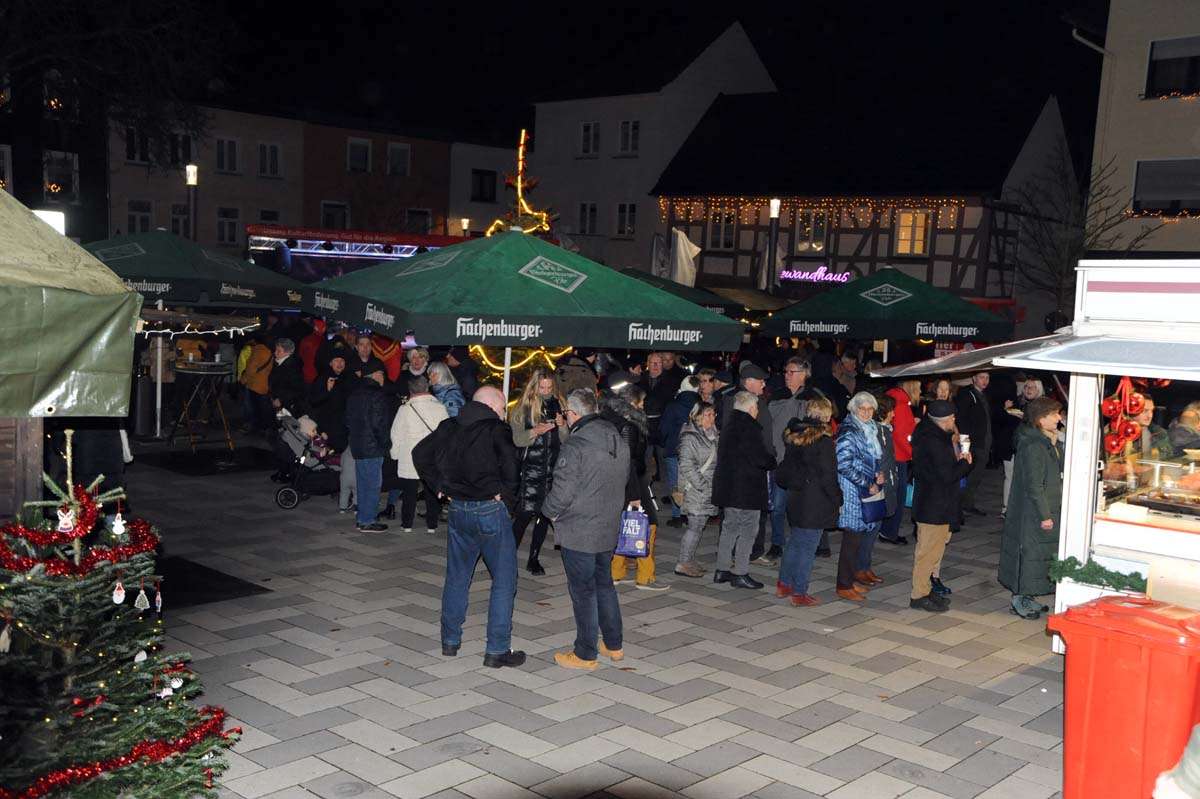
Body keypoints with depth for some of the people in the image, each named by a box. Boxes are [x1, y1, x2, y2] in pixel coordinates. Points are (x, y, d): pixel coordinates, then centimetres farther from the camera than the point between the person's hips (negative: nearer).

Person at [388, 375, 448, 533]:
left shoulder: (405, 409, -11)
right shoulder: (440, 408, -7)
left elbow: (396, 435, -5)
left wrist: (396, 454, 10)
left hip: (409, 459, -1)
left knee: (409, 492, 10)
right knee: (432, 493, 11)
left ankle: (407, 524, 17)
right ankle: (431, 525, 15)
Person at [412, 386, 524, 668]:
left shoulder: (448, 427, 7)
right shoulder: (496, 429, -11)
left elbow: (420, 453, 10)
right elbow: (510, 466, -24)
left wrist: (440, 487, 10)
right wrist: (507, 497, -9)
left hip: (458, 510, 6)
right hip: (491, 510, -6)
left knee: (456, 578, 18)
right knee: (504, 581, 4)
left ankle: (450, 641, 27)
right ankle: (497, 650, 5)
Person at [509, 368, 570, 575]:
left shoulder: (559, 405, 8)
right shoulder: (524, 407, -1)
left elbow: (566, 440, 9)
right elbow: (516, 439, -5)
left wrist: (562, 426, -11)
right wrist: (536, 431, -20)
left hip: (553, 468, 4)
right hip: (530, 468, -3)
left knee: (544, 514, 7)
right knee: (525, 513, -10)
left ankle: (533, 559, 18)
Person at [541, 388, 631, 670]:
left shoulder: (574, 446, -21)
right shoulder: (619, 442, 4)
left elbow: (562, 493, -21)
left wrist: (549, 510, -1)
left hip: (578, 531, -7)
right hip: (609, 528, 7)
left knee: (583, 590, 4)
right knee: (604, 584, 21)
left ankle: (585, 654, 14)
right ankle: (613, 644, 30)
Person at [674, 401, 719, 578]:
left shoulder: (713, 435, 14)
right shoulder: (690, 437, -13)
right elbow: (687, 466, -18)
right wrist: (702, 484, -19)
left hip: (709, 489, 8)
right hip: (695, 490, -8)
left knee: (699, 525, 12)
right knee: (695, 526, -7)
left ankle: (689, 560, 21)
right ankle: (683, 564, -1)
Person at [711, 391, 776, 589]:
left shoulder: (728, 427, 12)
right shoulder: (750, 429, -17)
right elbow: (762, 458, -22)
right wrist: (774, 459, 1)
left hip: (728, 487, 9)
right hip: (747, 489, -9)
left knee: (730, 528, 17)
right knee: (747, 531, -1)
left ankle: (722, 569, 22)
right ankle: (740, 574, 1)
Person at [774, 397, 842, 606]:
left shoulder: (793, 435, 4)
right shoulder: (823, 440, -17)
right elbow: (828, 476, -14)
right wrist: (837, 500, -4)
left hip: (795, 498, 7)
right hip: (815, 502, -7)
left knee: (795, 541, 20)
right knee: (808, 546, 1)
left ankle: (784, 584, 28)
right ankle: (799, 593, 7)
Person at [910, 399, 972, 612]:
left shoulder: (926, 435, 8)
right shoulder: (936, 443, -24)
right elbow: (947, 476, -24)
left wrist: (956, 459, 2)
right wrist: (965, 463, -9)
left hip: (928, 503, 11)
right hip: (935, 506, -11)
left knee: (928, 549, 20)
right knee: (930, 550, -1)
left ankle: (924, 590, 30)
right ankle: (919, 595, 6)